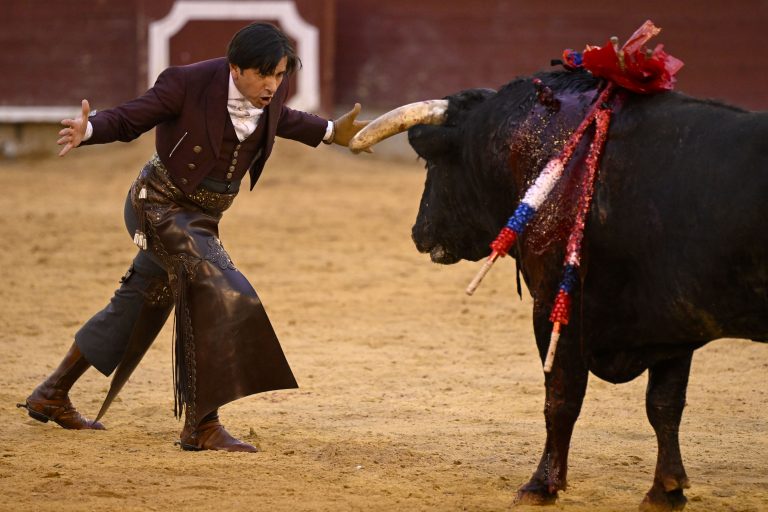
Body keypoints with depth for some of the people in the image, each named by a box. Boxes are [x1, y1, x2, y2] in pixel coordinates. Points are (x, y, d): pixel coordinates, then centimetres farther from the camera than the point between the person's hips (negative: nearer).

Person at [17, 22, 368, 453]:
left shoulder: (272, 92, -7)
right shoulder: (189, 83, -25)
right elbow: (128, 120, -20)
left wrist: (331, 132, 18)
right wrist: (86, 130, -39)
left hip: (201, 215, 8)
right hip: (159, 204, -8)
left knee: (140, 306, 19)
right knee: (221, 294, -22)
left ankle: (52, 396, 35)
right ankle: (202, 425, -17)